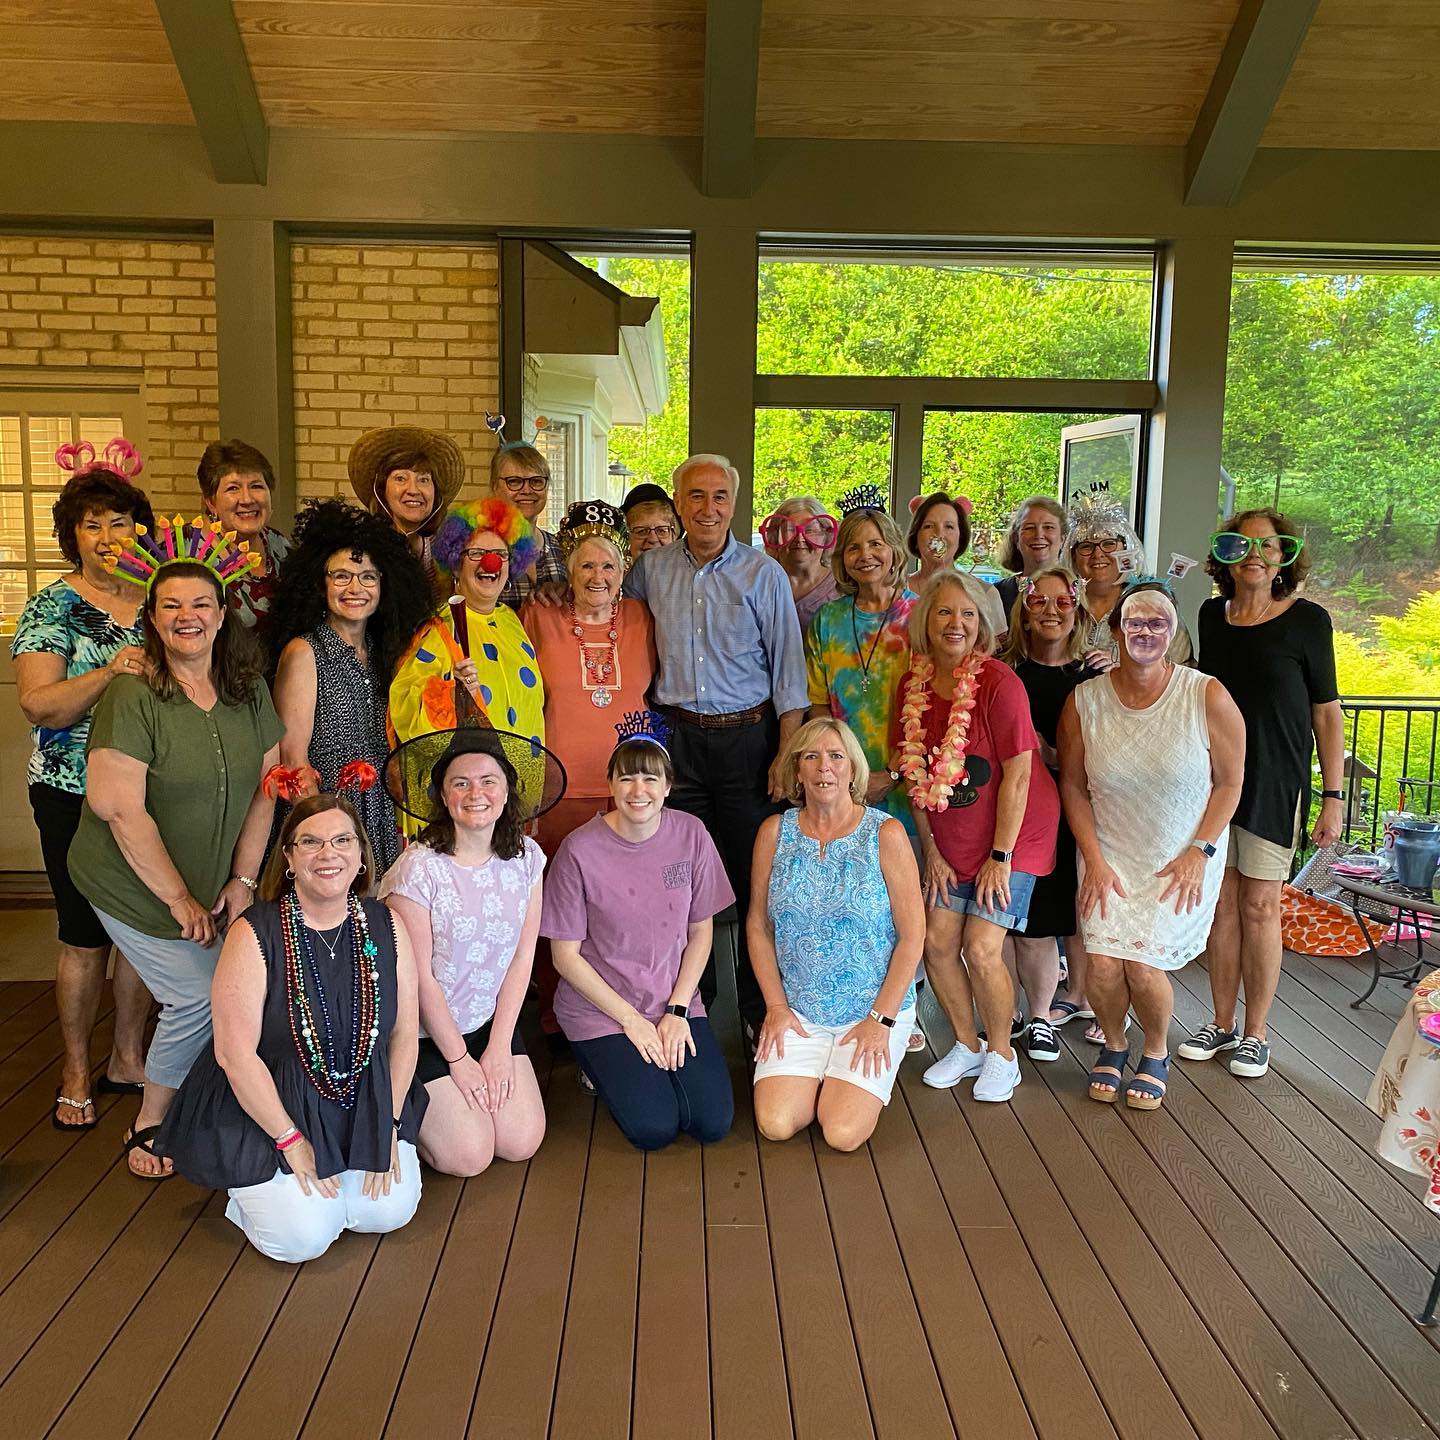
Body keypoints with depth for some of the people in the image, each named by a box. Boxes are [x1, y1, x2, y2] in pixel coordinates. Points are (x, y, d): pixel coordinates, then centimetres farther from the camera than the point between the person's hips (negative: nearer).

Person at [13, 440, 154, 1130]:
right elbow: (39, 706, -14)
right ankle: (75, 1069, 24)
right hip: (76, 796, -3)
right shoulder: (52, 607, -4)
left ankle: (127, 1057, 28)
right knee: (85, 936, 5)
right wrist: (110, 671, -29)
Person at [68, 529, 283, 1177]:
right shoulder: (133, 696, -17)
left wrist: (242, 880, -2)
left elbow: (264, 787, 4)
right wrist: (178, 897, -17)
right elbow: (118, 806, -21)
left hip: (210, 886, 5)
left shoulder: (248, 691, 1)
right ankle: (149, 1127, 17)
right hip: (135, 886, -5)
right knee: (201, 996, -9)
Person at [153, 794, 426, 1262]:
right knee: (302, 1236, -14)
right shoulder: (254, 935, -18)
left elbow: (404, 1032, -1)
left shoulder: (386, 928, -6)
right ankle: (251, 1191, 18)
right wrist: (291, 1140, -16)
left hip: (364, 1102, 4)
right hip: (266, 1104, -3)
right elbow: (235, 1052, -18)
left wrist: (388, 1125, -4)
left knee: (390, 1210, -10)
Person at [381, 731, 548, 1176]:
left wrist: (499, 1047, -5)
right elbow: (420, 978, -16)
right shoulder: (419, 868, -21)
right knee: (469, 1156, -7)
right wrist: (459, 1060, -9)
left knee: (522, 1143, -3)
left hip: (492, 1021, 5)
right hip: (425, 1031, -4)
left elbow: (522, 956, -2)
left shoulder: (526, 857, -6)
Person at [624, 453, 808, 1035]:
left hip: (747, 738, -2)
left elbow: (788, 669, -2)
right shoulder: (651, 569, 6)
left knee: (754, 878, 2)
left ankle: (760, 1009, 17)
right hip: (677, 739, 2)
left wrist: (787, 753, -7)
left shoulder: (763, 573, -2)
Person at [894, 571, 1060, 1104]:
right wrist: (930, 851, 1)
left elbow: (1018, 772, -19)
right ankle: (966, 1045, 24)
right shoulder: (911, 685, -3)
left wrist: (1000, 856, -16)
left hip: (1012, 835, -5)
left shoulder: (998, 682, -20)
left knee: (981, 949, -10)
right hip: (950, 839, 5)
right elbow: (914, 774, 2)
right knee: (936, 941, 0)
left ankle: (1001, 1055, 15)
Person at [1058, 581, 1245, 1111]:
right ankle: (1113, 1044, 21)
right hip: (1110, 854, 2)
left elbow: (1229, 781, -3)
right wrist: (1094, 860, -5)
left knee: (1143, 965, -13)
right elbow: (1073, 786, 2)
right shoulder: (1084, 702, -7)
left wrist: (1199, 852, -10)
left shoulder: (1208, 697, -12)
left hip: (1183, 859, -1)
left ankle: (1156, 1053, 20)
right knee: (1102, 965, -13)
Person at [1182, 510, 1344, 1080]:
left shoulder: (1307, 620, -5)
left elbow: (1326, 714, -4)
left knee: (1259, 907, 2)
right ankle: (1221, 1025, 21)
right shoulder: (1211, 616, 6)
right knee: (1221, 903, 8)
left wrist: (1333, 795, -6)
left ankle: (1254, 1034, 16)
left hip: (1273, 782, -3)